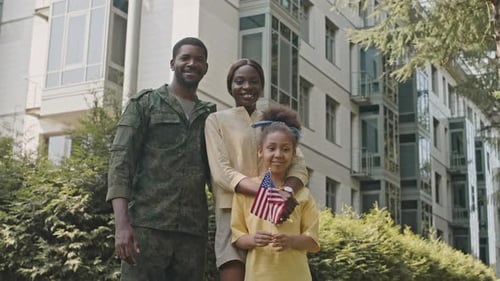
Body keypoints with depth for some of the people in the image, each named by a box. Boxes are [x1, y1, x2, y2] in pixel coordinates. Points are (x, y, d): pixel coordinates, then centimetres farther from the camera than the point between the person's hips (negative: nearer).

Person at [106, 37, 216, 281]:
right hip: (148, 224, -3)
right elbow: (121, 161, -1)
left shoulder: (210, 117, 19)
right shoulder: (145, 104, 9)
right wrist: (121, 224, -14)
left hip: (194, 230, 4)